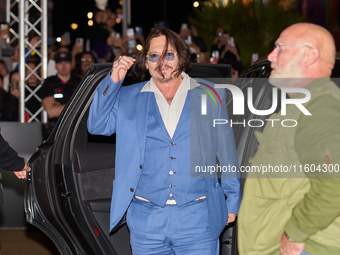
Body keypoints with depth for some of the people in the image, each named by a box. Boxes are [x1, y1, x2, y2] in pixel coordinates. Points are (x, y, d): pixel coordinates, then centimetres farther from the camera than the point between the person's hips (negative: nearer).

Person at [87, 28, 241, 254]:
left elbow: (227, 151, 10)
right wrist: (113, 81, -5)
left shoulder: (210, 95, 8)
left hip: (197, 218, -1)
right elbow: (97, 126, 2)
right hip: (146, 218, 1)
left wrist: (233, 202, 10)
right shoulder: (128, 98, 12)